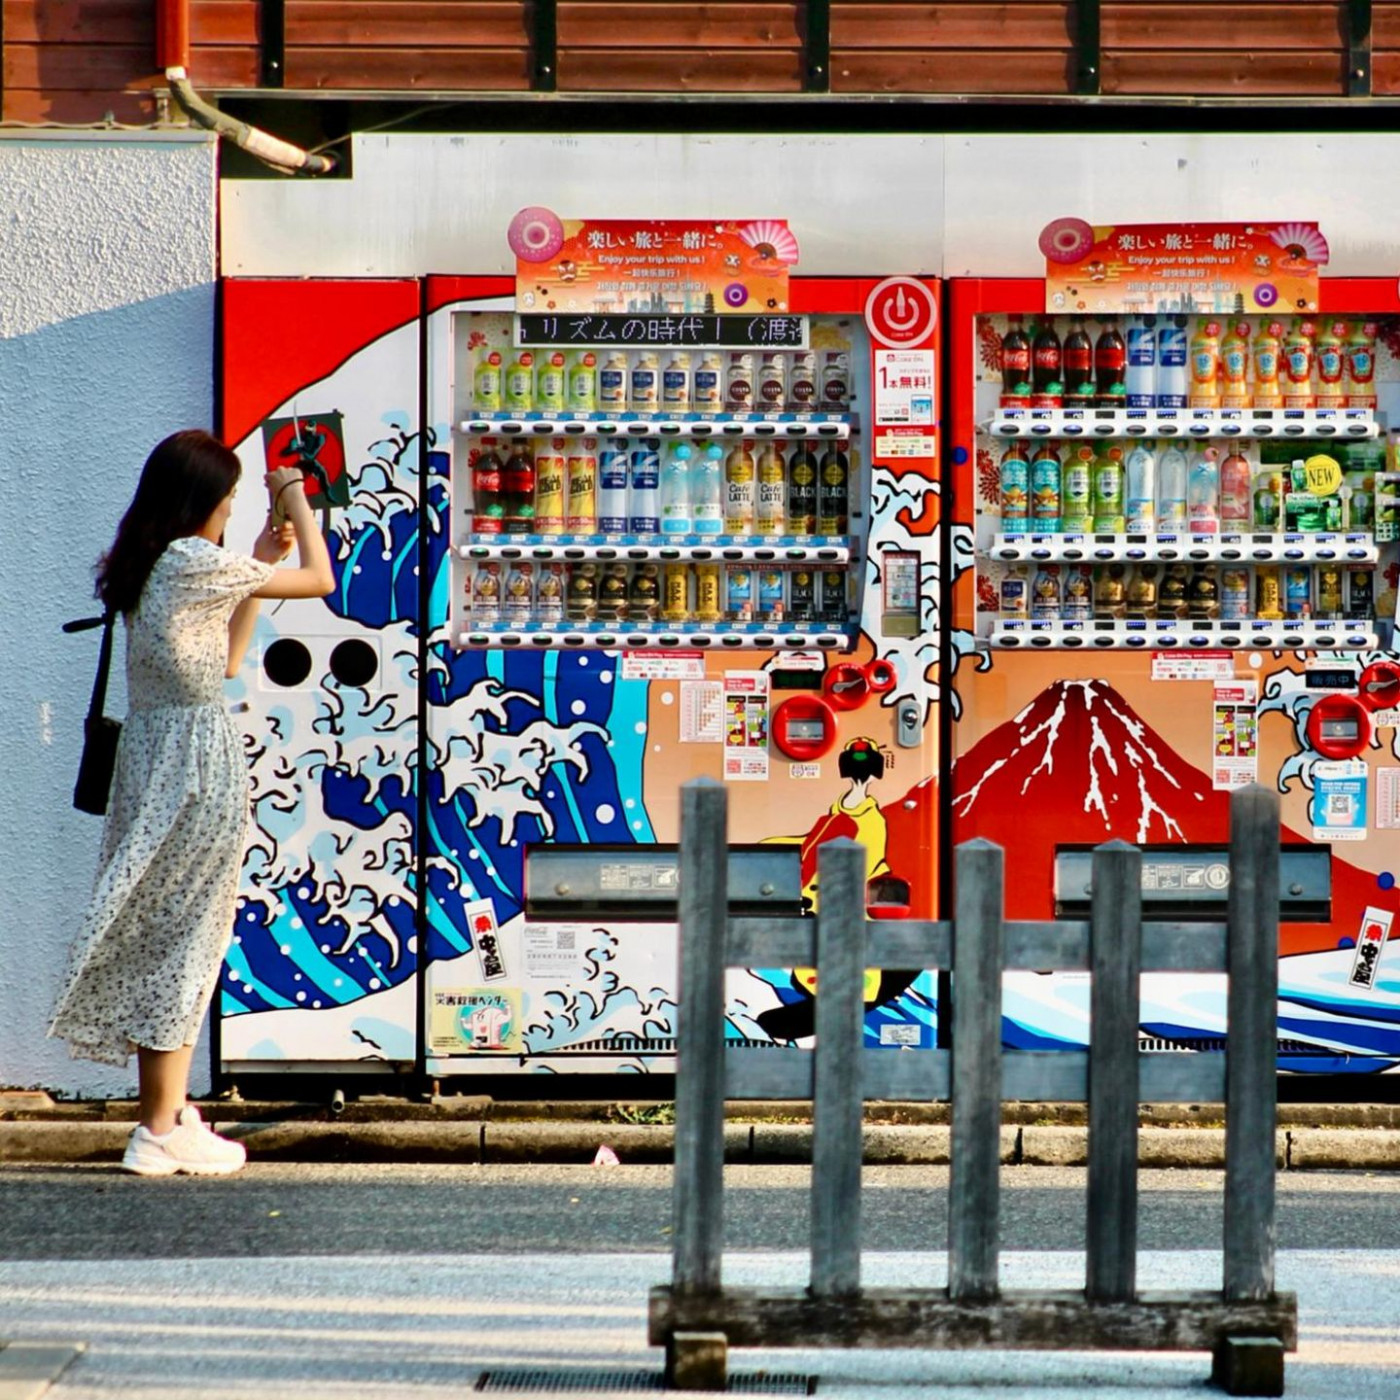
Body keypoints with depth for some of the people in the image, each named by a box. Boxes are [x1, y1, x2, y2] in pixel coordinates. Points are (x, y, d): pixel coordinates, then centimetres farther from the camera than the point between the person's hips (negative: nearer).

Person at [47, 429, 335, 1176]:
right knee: (185, 942, -3)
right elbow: (320, 579, -6)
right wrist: (295, 496, 8)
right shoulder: (196, 562, -14)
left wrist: (260, 559, 22)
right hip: (200, 765, -9)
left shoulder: (139, 569, 12)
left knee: (160, 942, 13)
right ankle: (162, 1131, -1)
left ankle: (168, 1112, 19)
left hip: (148, 753, 9)